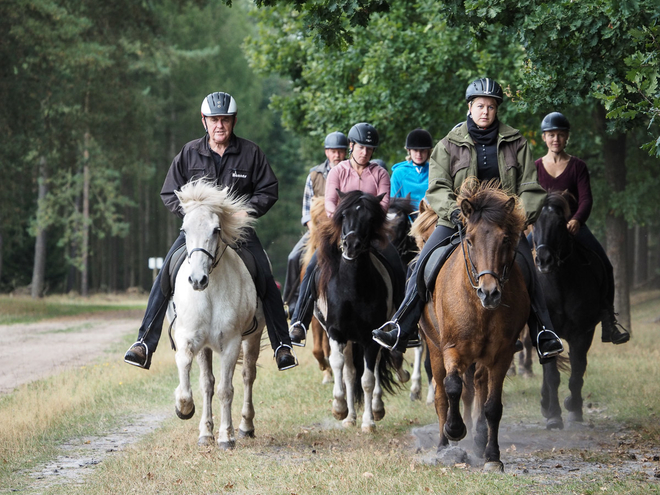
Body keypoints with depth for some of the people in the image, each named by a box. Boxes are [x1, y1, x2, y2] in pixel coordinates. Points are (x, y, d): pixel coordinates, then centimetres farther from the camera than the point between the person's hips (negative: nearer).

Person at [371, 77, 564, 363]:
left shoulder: (515, 143, 7)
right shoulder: (450, 145, 6)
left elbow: (529, 188, 7)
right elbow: (437, 189, -1)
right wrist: (454, 211, -19)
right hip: (458, 220, 0)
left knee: (526, 266, -17)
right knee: (425, 262, -16)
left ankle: (543, 334, -9)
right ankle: (400, 328, -12)